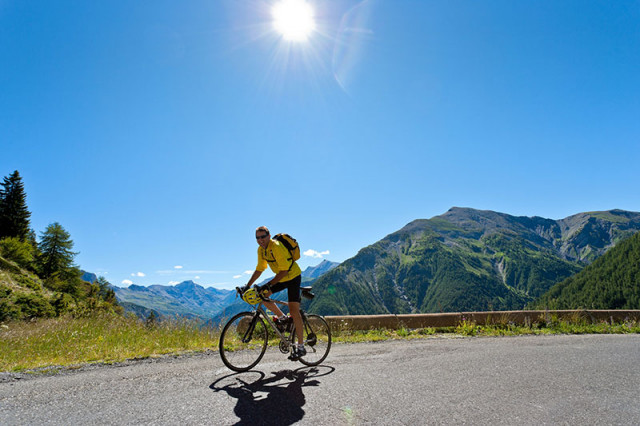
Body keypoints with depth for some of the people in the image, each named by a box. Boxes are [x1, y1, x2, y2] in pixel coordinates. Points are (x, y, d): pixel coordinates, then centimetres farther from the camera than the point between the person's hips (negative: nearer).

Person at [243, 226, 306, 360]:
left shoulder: (276, 247, -27)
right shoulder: (261, 250, -3)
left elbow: (284, 271, -30)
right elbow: (259, 270, 6)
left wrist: (269, 284, -36)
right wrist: (248, 285, 0)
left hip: (293, 277, -8)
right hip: (281, 278, 8)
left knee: (294, 311, -14)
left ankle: (300, 347, -9)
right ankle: (282, 318, 17)